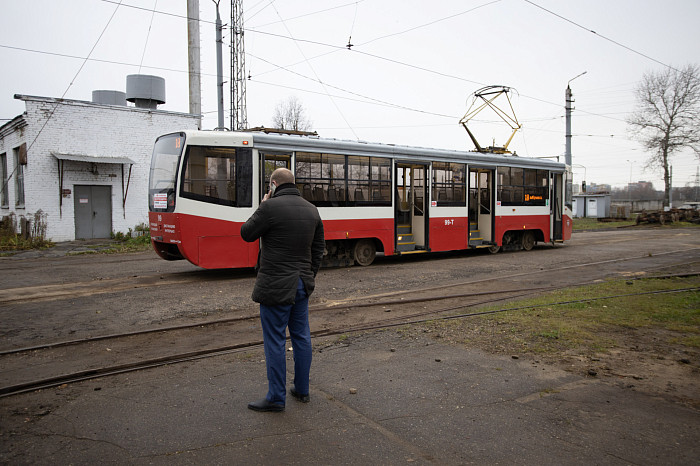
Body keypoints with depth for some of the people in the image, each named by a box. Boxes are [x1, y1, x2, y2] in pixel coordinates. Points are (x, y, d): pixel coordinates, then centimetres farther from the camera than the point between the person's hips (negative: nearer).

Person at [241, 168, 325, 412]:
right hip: (302, 283, 7)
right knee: (301, 337, 15)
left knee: (275, 341, 2)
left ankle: (276, 397, 12)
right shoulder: (311, 209, 9)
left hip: (276, 286, -7)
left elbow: (247, 233, -3)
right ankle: (302, 389, 27)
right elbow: (319, 247, 14)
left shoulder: (271, 207, -15)